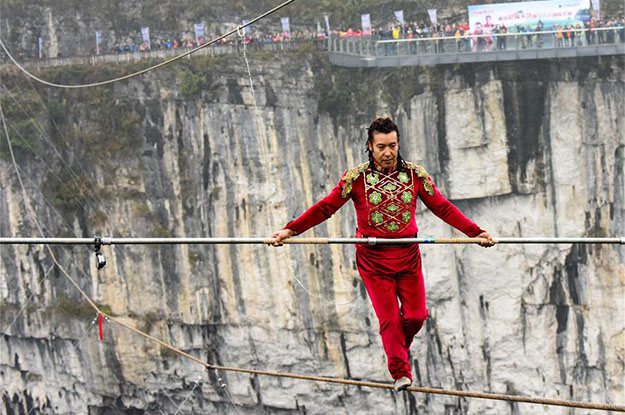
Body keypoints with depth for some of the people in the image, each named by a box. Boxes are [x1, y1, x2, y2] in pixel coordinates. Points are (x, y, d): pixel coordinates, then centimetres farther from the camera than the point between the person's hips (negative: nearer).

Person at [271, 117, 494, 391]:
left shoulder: (415, 175, 2)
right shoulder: (356, 178, -3)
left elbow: (442, 207, 5)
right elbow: (325, 208, -4)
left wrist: (475, 232, -3)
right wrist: (290, 230, -14)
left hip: (408, 256, 2)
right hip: (373, 258, -2)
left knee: (415, 315, -1)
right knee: (389, 318, -6)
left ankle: (400, 346, 31)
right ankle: (400, 372, 6)